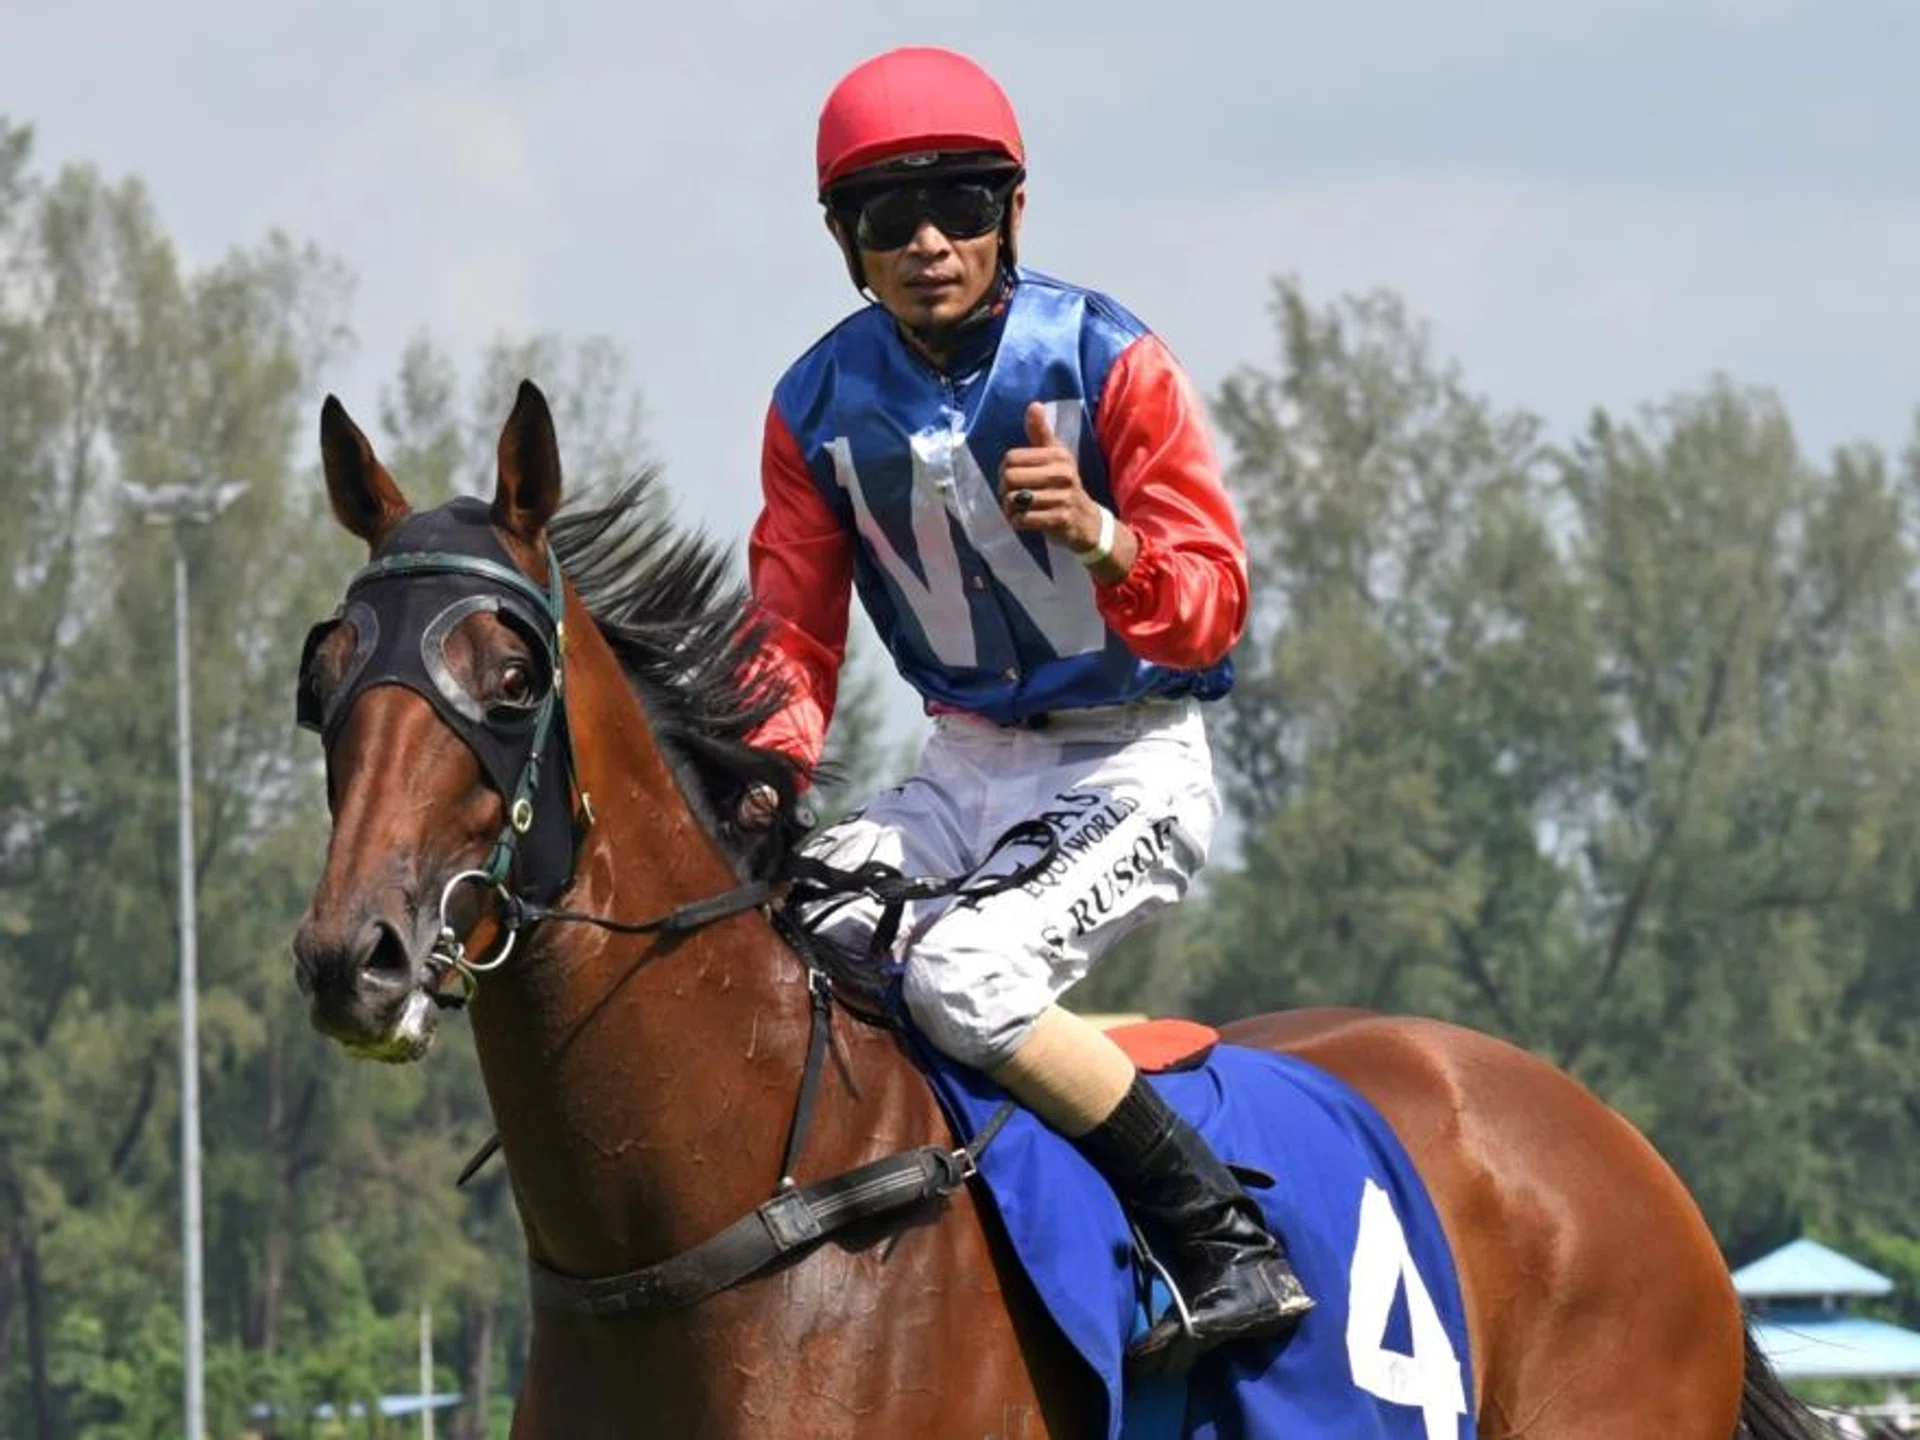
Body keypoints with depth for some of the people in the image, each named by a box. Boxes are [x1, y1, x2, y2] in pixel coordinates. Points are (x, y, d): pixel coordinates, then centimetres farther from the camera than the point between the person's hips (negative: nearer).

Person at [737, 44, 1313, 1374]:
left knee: (963, 969, -29)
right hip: (968, 767, 6)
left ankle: (1230, 1247, -21)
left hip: (1133, 765, -6)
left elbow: (1211, 611, -16)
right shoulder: (820, 409, -1)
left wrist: (1103, 539, -37)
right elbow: (793, 628, 5)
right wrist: (773, 766, -16)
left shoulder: (1113, 362, -14)